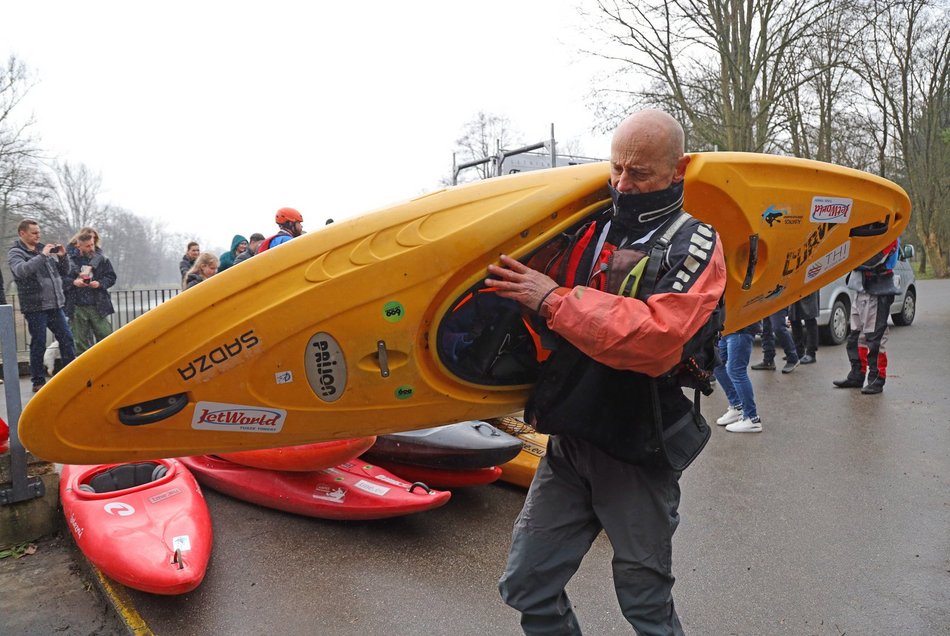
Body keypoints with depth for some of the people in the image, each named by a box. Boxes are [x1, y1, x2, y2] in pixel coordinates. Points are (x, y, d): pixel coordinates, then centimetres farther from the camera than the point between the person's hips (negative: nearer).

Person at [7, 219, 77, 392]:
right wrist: (42, 255, -24)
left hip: (55, 305, 5)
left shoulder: (44, 248, 14)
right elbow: (21, 270, -23)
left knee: (66, 339, 6)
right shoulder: (15, 253, -3)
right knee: (38, 345, 0)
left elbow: (63, 272, 16)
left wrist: (62, 256, -1)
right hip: (35, 308, -5)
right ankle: (38, 382, 11)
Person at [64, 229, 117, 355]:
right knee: (81, 342, 7)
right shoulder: (69, 259, -2)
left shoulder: (101, 258, 2)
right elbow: (61, 280, 2)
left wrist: (100, 283, -10)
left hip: (98, 306, 1)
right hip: (77, 307, -1)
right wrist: (73, 282, -15)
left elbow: (111, 277, 7)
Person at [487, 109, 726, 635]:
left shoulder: (694, 246, -7)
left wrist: (555, 300, -24)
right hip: (568, 442, 5)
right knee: (526, 586, 12)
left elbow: (656, 339, -26)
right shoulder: (589, 229, 7)